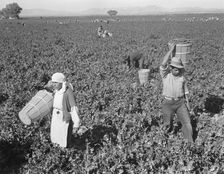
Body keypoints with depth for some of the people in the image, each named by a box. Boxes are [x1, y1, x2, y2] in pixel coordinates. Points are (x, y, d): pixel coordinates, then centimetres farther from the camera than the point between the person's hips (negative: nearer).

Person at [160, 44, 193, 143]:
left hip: (181, 103, 3)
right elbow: (163, 63, -23)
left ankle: (190, 143, 4)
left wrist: (187, 103, 6)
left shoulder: (182, 78, 6)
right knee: (167, 125, 3)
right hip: (168, 103, -3)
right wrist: (171, 50, -18)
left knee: (187, 122, -5)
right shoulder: (165, 75, -5)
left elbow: (185, 91, 14)